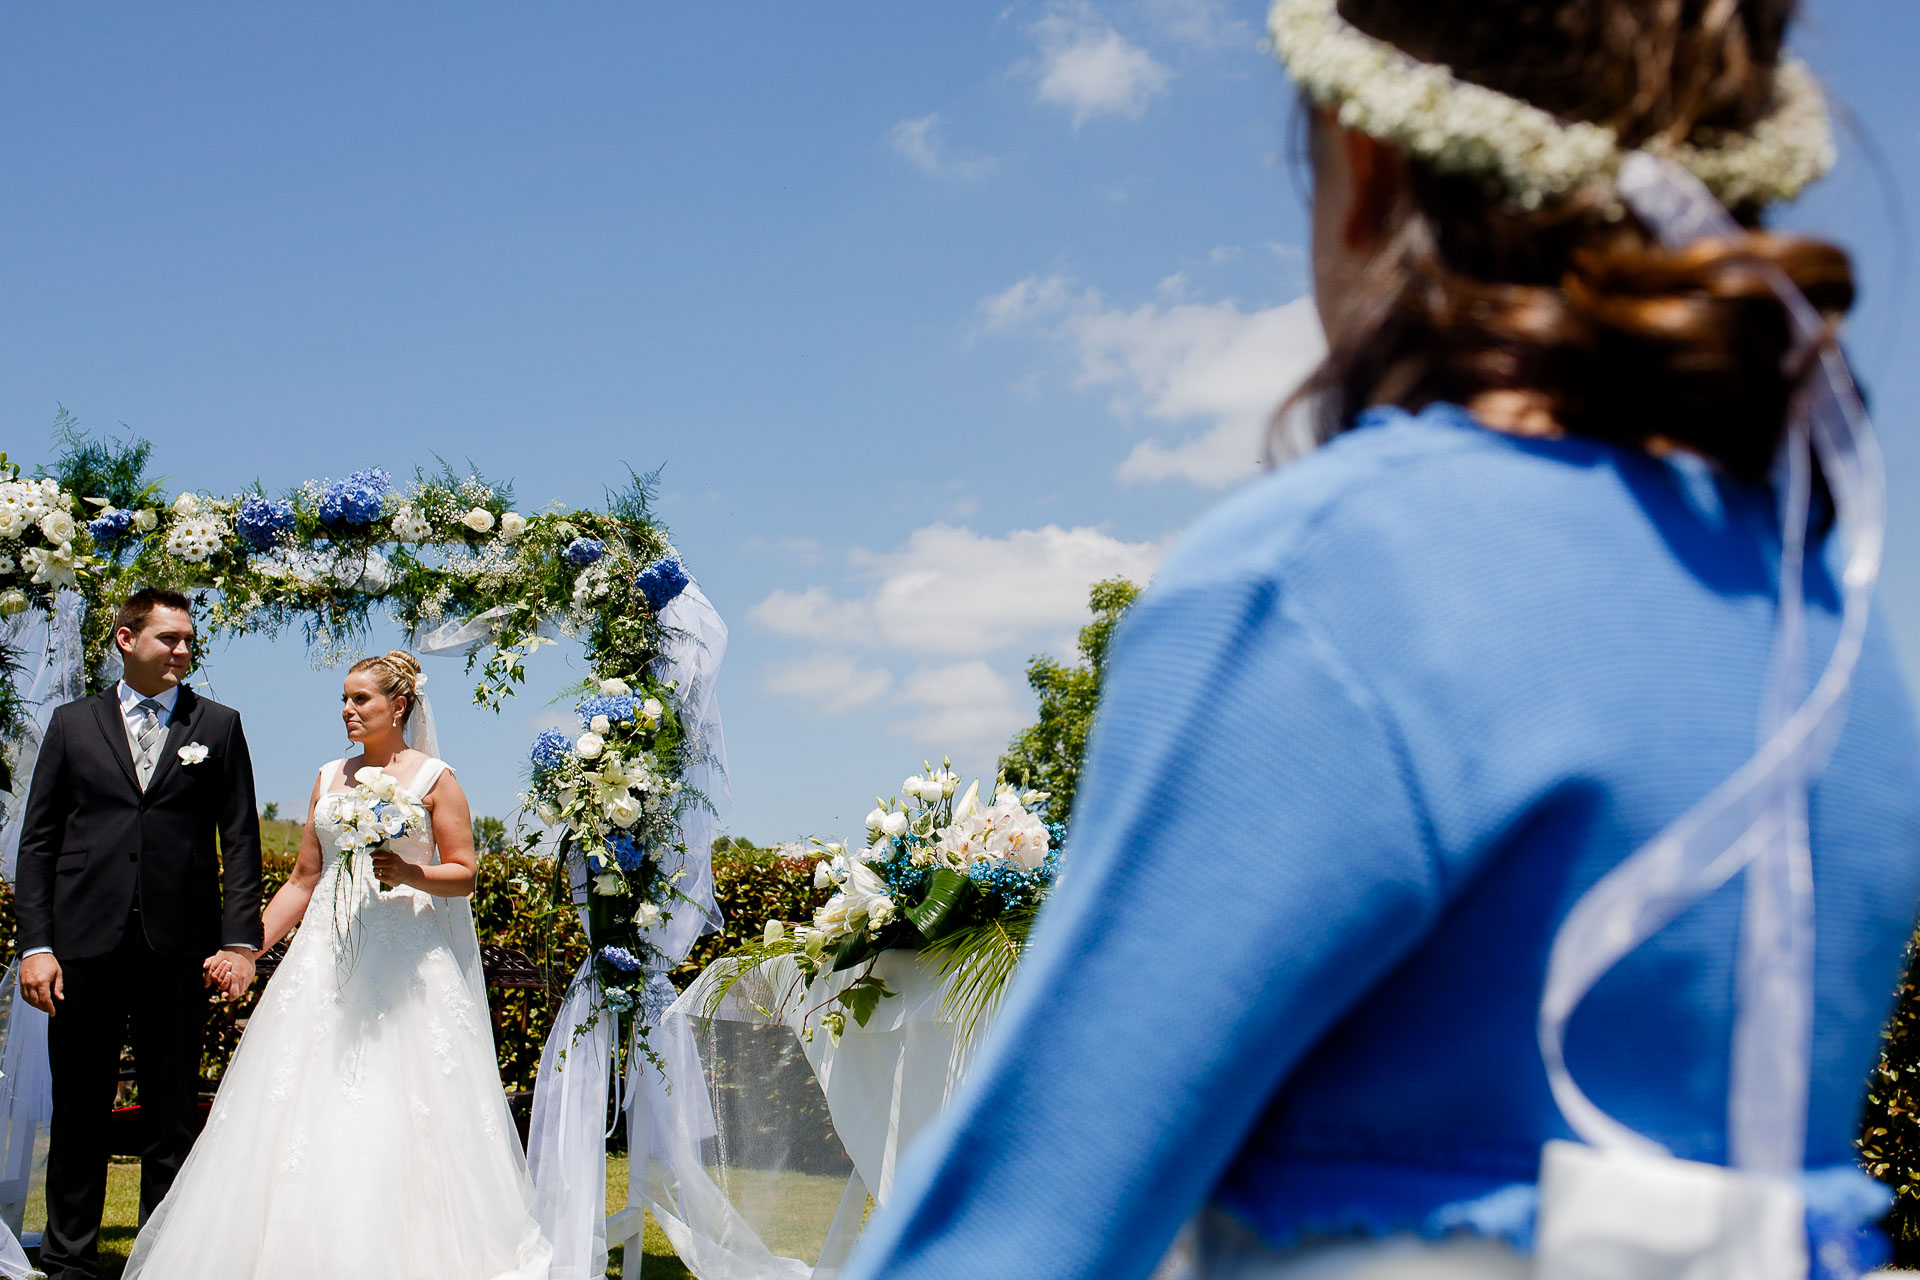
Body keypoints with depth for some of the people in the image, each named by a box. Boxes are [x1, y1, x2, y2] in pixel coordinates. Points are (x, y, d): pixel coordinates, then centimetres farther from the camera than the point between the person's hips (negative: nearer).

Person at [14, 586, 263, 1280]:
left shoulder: (218, 725, 8)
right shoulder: (72, 723, 10)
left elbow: (241, 839, 4)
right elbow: (38, 840, 7)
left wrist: (239, 939, -5)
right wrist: (35, 944, -2)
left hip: (179, 949, 0)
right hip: (87, 944, 1)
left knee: (173, 1115, 6)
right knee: (78, 1112, 7)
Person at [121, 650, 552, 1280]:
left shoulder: (434, 778, 1)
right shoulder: (329, 779, 14)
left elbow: (464, 874, -1)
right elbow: (304, 879, 15)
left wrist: (410, 873, -20)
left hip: (405, 961, -5)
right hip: (329, 955, 5)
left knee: (396, 1117, -8)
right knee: (305, 1105, -1)